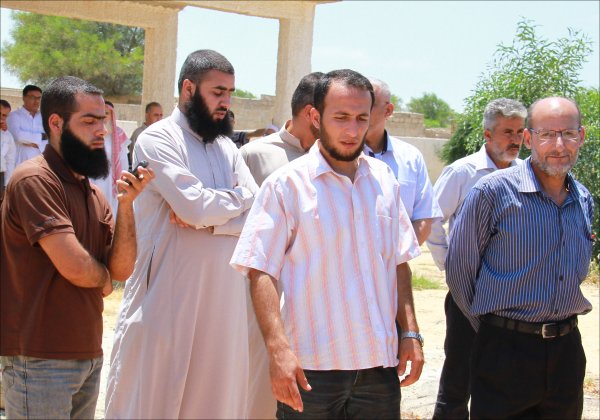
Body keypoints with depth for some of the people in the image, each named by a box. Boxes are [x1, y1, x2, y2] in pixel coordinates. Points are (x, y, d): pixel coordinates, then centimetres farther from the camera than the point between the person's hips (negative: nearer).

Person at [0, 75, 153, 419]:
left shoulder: (92, 192, 11)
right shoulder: (35, 180, -15)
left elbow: (122, 269, 3)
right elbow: (76, 267, -22)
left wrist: (126, 204, -10)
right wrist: (104, 278, 0)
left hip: (88, 354, 8)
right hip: (40, 361, -8)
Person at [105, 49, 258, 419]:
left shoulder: (227, 147, 13)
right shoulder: (158, 139, -7)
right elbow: (195, 205, -20)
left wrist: (208, 220, -15)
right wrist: (239, 197, -3)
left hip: (224, 294, 6)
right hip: (169, 296, -6)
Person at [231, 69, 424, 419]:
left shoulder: (384, 179, 9)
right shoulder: (287, 184, -6)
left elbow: (399, 263, 15)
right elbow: (261, 272, -10)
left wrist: (411, 333, 8)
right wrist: (278, 349, -19)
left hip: (380, 363, 4)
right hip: (311, 367, -4)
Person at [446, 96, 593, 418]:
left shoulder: (584, 200, 8)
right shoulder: (493, 192, -10)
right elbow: (459, 267, -4)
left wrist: (560, 327, 15)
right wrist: (488, 327, 3)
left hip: (567, 351, 5)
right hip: (506, 351, -5)